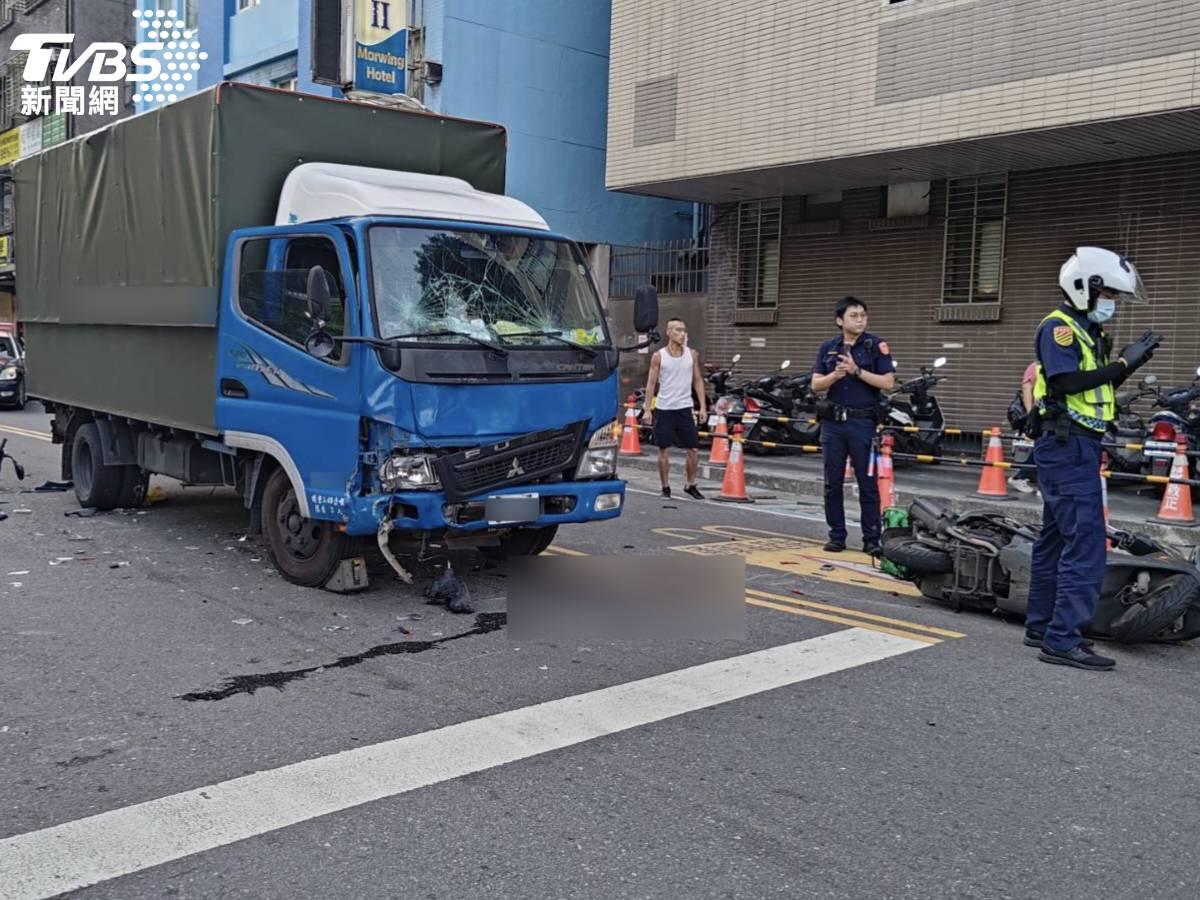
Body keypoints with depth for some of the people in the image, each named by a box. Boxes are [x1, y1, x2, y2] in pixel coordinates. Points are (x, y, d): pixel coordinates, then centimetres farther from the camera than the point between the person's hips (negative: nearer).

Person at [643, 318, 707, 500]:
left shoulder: (692, 355, 4)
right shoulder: (659, 356, -2)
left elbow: (698, 380, 8)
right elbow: (651, 383, 0)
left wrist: (703, 406, 2)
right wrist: (647, 409, -5)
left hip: (685, 408, 2)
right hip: (663, 408, -2)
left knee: (694, 450, 2)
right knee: (664, 450, 4)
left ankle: (690, 485, 19)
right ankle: (665, 487, 17)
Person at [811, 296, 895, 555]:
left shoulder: (876, 345, -1)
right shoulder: (828, 348, 9)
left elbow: (888, 383, -8)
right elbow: (816, 384, 4)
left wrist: (857, 371, -16)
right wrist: (836, 374, -14)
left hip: (863, 422, -3)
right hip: (833, 422, 3)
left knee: (868, 483, 0)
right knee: (833, 484, 6)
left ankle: (871, 539, 7)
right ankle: (837, 536, 16)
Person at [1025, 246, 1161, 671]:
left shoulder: (1087, 332, 19)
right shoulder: (1058, 327, -11)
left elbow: (1096, 388, 18)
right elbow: (1067, 381, -23)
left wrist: (1131, 361, 5)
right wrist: (1123, 364, -19)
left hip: (1076, 448, 10)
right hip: (1067, 447, -10)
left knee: (1056, 537, 13)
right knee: (1086, 541, -14)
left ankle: (1041, 626, 22)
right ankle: (1063, 640, -13)